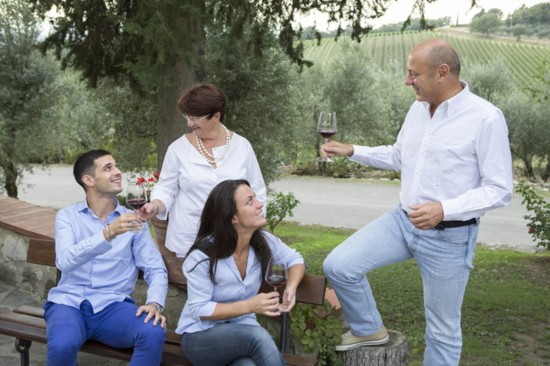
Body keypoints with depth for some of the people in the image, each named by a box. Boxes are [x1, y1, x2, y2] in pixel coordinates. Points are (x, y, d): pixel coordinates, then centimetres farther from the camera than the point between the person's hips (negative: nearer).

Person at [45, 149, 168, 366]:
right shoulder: (67, 215, 4)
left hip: (113, 305, 1)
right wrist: (108, 233, -29)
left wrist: (154, 303, -19)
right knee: (61, 346, -33)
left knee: (154, 333, -29)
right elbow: (65, 261, -15)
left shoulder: (132, 220, 7)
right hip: (69, 303, -1)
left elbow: (156, 269, 2)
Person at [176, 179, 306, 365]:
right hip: (200, 335, -3)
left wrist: (291, 287, -11)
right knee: (259, 336, -33)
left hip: (243, 331, 3)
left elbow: (295, 259, 10)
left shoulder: (264, 242, -7)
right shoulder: (203, 256, -21)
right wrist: (249, 306, -27)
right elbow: (199, 310, -17)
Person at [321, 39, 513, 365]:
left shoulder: (486, 118, -18)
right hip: (403, 221, 6)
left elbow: (499, 190, -17)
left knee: (442, 330, 9)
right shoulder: (418, 109, 4)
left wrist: (445, 209, -30)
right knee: (338, 266, -5)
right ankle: (370, 329, 20)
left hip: (449, 236, -6)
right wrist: (352, 151, 11)